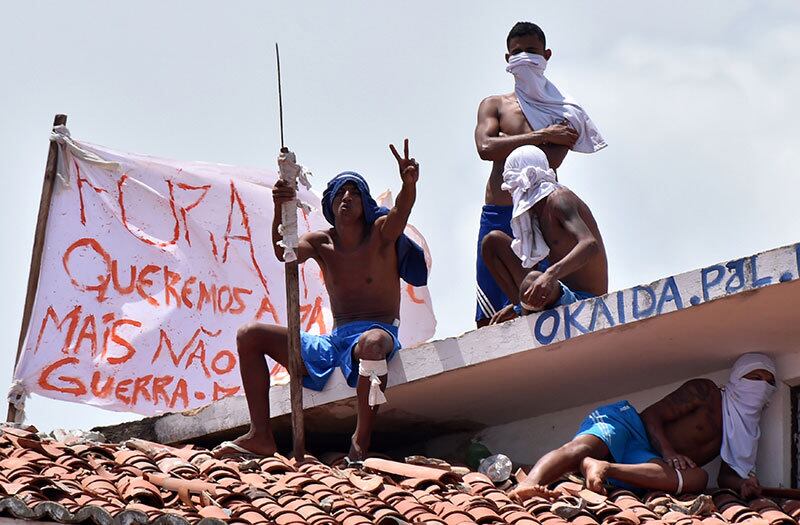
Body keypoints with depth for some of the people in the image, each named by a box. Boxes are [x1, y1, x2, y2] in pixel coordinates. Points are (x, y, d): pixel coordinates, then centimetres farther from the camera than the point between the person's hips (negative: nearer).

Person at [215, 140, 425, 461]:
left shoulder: (381, 233, 0)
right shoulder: (321, 243, 9)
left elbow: (401, 210, -23)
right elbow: (284, 253, -12)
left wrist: (409, 184, -47)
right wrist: (279, 211, -32)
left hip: (379, 332, -6)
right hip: (333, 343, 6)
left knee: (371, 343, -44)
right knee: (249, 335, 1)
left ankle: (361, 442, -34)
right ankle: (260, 436, -8)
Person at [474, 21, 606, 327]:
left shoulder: (563, 111, 11)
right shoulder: (494, 105, 17)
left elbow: (552, 159, -7)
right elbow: (485, 148, -4)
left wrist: (507, 144, -3)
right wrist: (541, 136, -6)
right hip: (496, 216, 2)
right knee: (487, 319, -3)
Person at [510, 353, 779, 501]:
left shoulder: (747, 431, 24)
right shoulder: (706, 392, 6)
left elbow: (727, 476, 20)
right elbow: (652, 414, -1)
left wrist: (744, 484, -5)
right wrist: (669, 453, -19)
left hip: (648, 462, 4)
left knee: (697, 478, -31)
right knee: (581, 448, -37)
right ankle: (528, 485, -62)